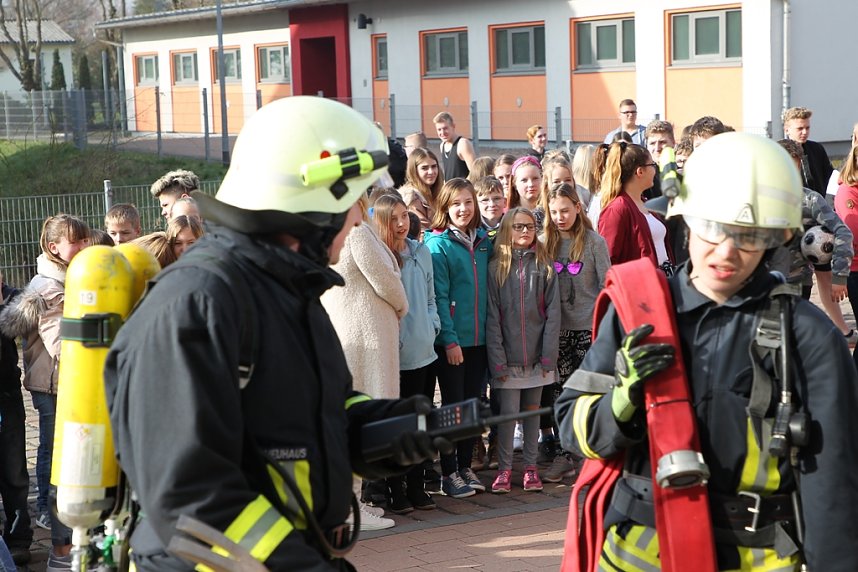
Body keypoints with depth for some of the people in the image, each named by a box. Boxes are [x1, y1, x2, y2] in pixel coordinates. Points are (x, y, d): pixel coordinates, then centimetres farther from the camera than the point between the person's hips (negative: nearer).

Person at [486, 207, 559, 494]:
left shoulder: (544, 266, 5)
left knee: (532, 411, 9)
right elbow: (492, 316, -2)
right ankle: (504, 469, 8)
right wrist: (497, 359, -9)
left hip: (536, 355, 2)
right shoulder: (497, 267, 1)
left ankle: (530, 467, 17)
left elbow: (552, 312, 1)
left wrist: (548, 354, -7)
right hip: (508, 357, -2)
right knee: (508, 412, -3)